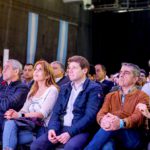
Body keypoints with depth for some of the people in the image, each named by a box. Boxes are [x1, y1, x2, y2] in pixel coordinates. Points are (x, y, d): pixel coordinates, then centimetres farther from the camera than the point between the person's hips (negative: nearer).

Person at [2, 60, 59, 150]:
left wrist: (20, 115, -24)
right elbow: (25, 110, 10)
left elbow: (43, 113, -13)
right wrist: (15, 113, -14)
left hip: (43, 128, -6)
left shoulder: (52, 90, -1)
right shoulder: (32, 91, 22)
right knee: (10, 122, -27)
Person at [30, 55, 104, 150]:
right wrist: (52, 128, -8)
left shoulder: (94, 89, -2)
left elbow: (90, 116, -13)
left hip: (80, 130, -6)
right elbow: (56, 111, 13)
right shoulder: (64, 88, 19)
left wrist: (70, 132, -23)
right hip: (61, 128, 6)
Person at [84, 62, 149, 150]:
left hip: (133, 139, -1)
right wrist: (103, 120, -23)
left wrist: (121, 123, -36)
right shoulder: (111, 96, 22)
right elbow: (101, 113, 5)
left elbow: (138, 117, -12)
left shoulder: (142, 96, 8)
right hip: (111, 134, 2)